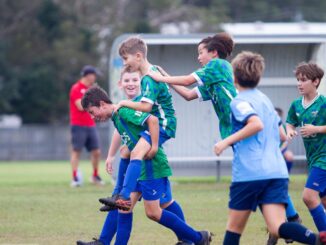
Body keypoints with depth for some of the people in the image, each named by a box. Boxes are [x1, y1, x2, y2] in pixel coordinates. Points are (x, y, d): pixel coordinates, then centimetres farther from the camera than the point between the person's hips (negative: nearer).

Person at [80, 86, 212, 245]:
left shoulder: (123, 112, -14)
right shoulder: (116, 118, 15)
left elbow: (152, 120, -25)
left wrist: (154, 147, -21)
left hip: (152, 167, -10)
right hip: (139, 168, 10)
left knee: (152, 212, -6)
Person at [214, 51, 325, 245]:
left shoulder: (239, 102, -2)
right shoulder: (265, 99, 21)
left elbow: (256, 124, -21)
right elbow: (282, 135, 28)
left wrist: (227, 141, -15)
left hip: (249, 174, -6)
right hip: (277, 172, 6)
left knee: (235, 227, 11)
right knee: (277, 228, -10)